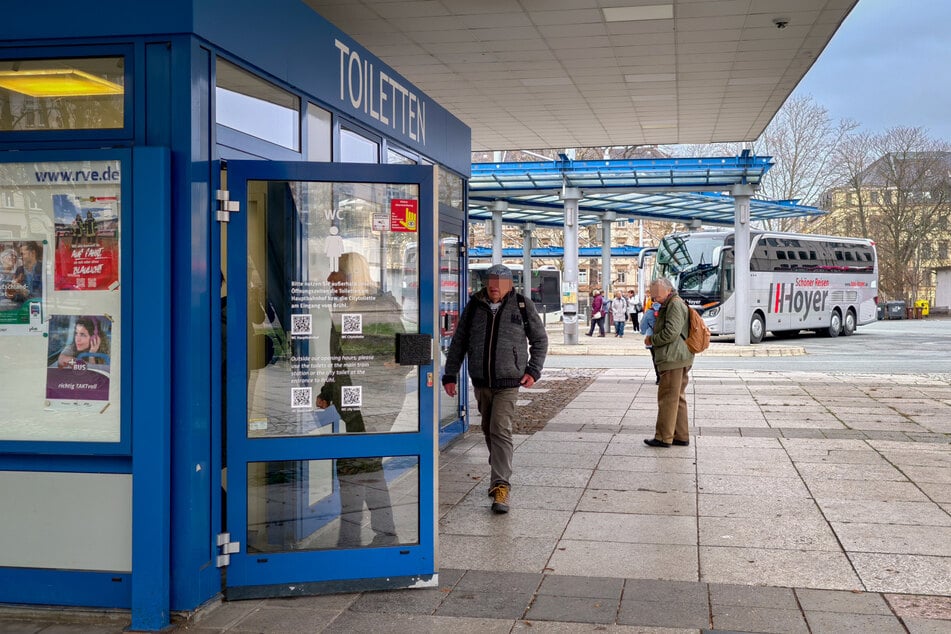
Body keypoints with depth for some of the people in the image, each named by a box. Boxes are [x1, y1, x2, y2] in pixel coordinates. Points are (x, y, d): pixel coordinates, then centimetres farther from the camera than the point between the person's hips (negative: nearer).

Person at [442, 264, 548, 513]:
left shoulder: (522, 306, -2)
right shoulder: (474, 306, 3)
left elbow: (540, 340, 8)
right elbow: (458, 342, 9)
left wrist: (534, 370, -2)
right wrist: (450, 375, 5)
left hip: (508, 382, -4)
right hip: (480, 381, 4)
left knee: (501, 431, -14)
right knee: (488, 430, 15)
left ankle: (501, 486, -15)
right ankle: (500, 474, 33)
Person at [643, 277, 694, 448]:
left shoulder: (675, 305, -14)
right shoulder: (669, 305, 19)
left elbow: (671, 332, -22)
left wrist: (652, 340, -9)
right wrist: (654, 338, 10)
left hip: (673, 359, -11)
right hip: (679, 359, 11)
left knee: (667, 398, -6)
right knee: (678, 398, 14)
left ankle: (664, 438, -1)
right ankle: (681, 436, 19)